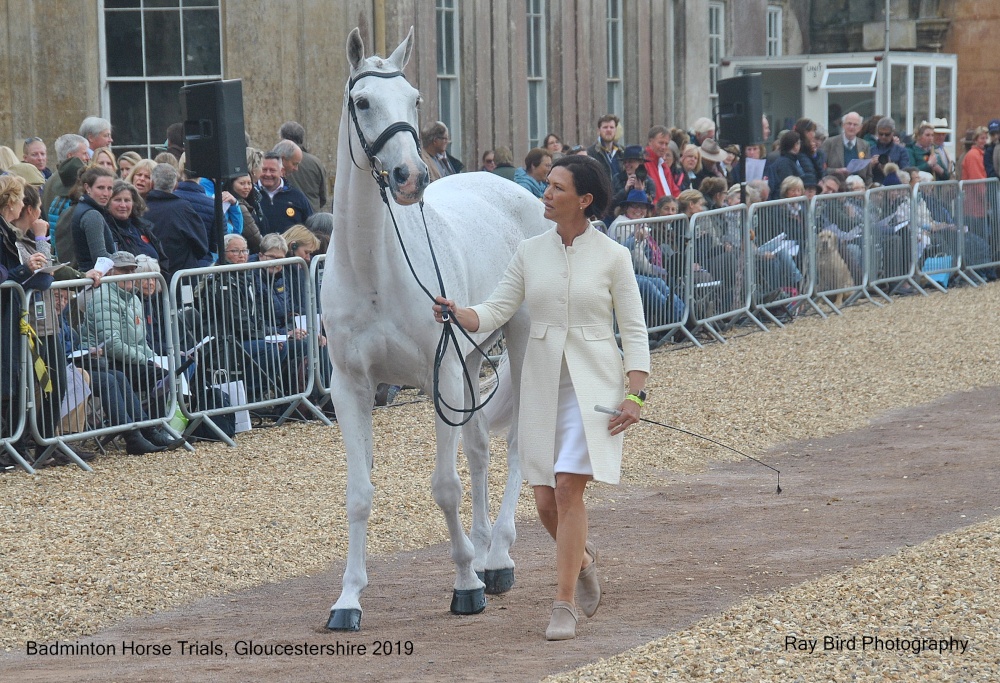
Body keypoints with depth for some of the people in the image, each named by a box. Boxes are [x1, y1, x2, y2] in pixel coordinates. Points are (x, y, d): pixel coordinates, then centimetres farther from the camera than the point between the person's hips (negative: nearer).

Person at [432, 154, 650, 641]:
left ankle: (564, 606, -10)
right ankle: (581, 557, 36)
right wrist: (456, 313, -19)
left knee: (568, 487, -16)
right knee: (546, 501, 3)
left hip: (593, 383, -4)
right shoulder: (530, 253, 7)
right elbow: (495, 311, 2)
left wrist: (636, 394, -11)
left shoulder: (612, 257, -2)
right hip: (542, 383, 4)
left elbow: (634, 329, -2)